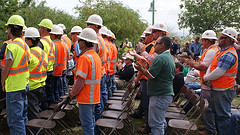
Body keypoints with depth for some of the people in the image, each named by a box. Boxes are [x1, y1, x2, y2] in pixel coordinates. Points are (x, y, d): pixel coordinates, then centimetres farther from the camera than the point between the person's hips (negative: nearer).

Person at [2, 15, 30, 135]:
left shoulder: (12, 46, -17)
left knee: (14, 119, 1)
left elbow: (6, 68, -15)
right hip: (24, 85, 9)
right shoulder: (25, 45, 9)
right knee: (22, 116, 19)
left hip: (14, 88, -9)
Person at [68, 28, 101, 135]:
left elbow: (81, 80, -24)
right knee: (91, 120, 21)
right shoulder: (96, 56, 9)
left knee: (86, 123, 2)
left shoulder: (85, 57, -20)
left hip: (85, 97, -9)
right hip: (94, 96, 9)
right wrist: (74, 88, 14)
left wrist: (72, 93, -8)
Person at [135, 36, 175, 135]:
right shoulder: (169, 57, 14)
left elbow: (151, 75, -22)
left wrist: (141, 69, -5)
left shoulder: (160, 58, -19)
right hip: (167, 94, 10)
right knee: (161, 121, 21)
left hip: (159, 96, -10)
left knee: (156, 123, -2)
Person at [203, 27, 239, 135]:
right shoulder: (222, 51, 12)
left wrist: (205, 78, -10)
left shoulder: (228, 55, -22)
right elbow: (212, 66, 14)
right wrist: (206, 76, -2)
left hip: (224, 91, -11)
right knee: (216, 112, 22)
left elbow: (217, 73, -25)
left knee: (223, 115, 1)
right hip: (217, 88, 11)